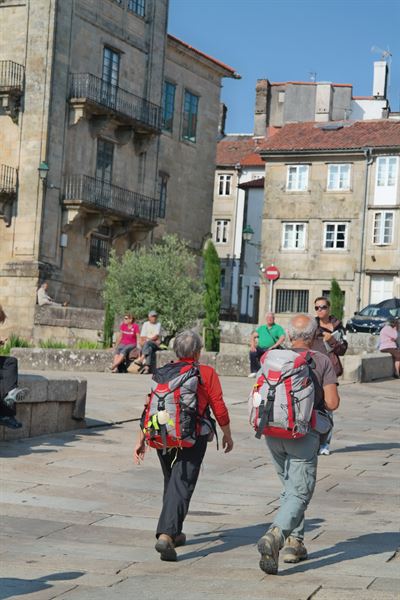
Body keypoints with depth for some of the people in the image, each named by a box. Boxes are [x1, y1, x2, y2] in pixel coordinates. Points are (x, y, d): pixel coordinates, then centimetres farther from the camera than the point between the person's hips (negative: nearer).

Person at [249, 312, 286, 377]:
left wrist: (274, 346, -17)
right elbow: (253, 336, 19)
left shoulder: (278, 328, 12)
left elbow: (282, 337, -4)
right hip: (260, 348, 3)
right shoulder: (261, 328, 25)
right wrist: (252, 345, -1)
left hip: (271, 349, -3)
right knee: (252, 353, -27)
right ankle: (254, 371, -21)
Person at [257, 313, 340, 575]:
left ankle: (294, 542, 22)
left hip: (273, 433, 5)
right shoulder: (322, 361, -6)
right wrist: (318, 398, 10)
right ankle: (275, 536, -26)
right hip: (303, 435, -5)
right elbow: (332, 403, -11)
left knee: (290, 488, 21)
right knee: (300, 493, -4)